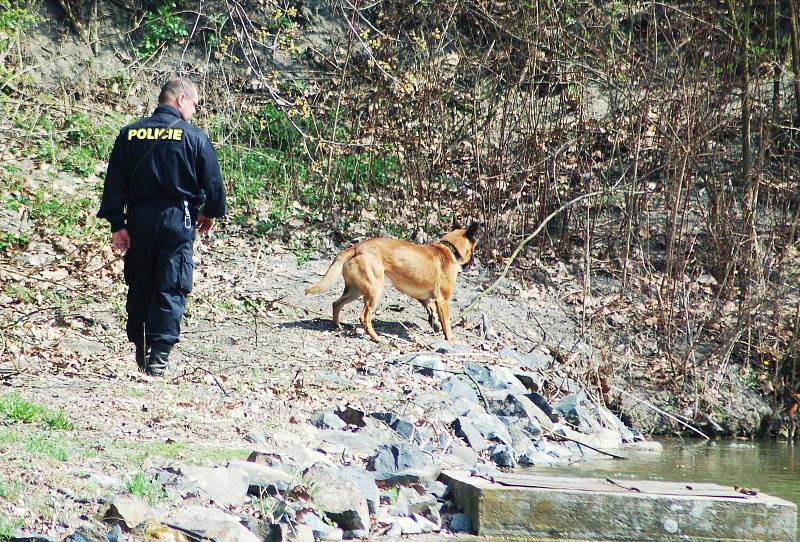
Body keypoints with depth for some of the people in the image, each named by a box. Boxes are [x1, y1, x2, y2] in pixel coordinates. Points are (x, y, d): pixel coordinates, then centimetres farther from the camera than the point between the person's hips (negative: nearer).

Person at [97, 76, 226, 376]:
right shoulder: (194, 137, -6)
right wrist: (210, 212, 17)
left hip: (139, 218, 4)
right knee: (171, 287, -1)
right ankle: (159, 354, -9)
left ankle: (140, 348, 24)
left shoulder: (129, 134, 4)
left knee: (139, 284, 15)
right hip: (177, 218, -3)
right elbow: (212, 180, -1)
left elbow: (115, 183, 2)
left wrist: (117, 223, 3)